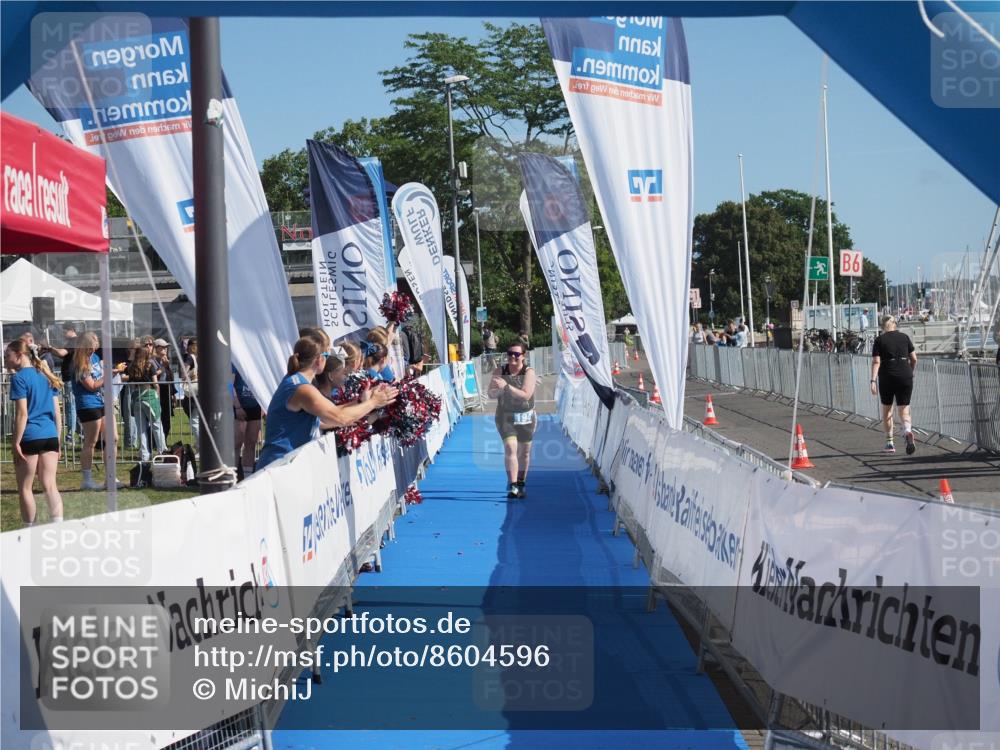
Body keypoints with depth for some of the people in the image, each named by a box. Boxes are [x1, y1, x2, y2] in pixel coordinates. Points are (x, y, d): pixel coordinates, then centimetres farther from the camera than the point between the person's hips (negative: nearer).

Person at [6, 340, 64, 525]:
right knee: (50, 485, 6)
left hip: (30, 437, -6)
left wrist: (15, 443, -11)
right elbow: (57, 412, 15)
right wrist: (57, 440, 19)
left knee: (25, 488, 6)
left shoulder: (19, 378, -8)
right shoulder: (46, 377, 14)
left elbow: (22, 414, -13)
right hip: (50, 436, 6)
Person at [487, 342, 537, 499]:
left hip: (525, 417, 0)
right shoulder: (501, 371, 0)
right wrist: (499, 390, -21)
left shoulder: (529, 372, -9)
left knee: (524, 452, 11)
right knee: (510, 448, -17)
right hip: (505, 417, 0)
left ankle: (521, 484, 29)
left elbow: (526, 395, -22)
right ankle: (512, 485, -22)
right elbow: (490, 394, 1)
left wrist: (507, 386, -30)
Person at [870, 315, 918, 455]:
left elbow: (876, 362, -9)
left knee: (887, 410, 15)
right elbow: (914, 359, 7)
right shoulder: (904, 337, 7)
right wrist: (910, 373, 23)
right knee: (904, 410, 3)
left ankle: (889, 443, 19)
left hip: (887, 377, -1)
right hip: (905, 377, 1)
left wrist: (873, 380, -13)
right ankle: (908, 430, -29)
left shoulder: (879, 340, 0)